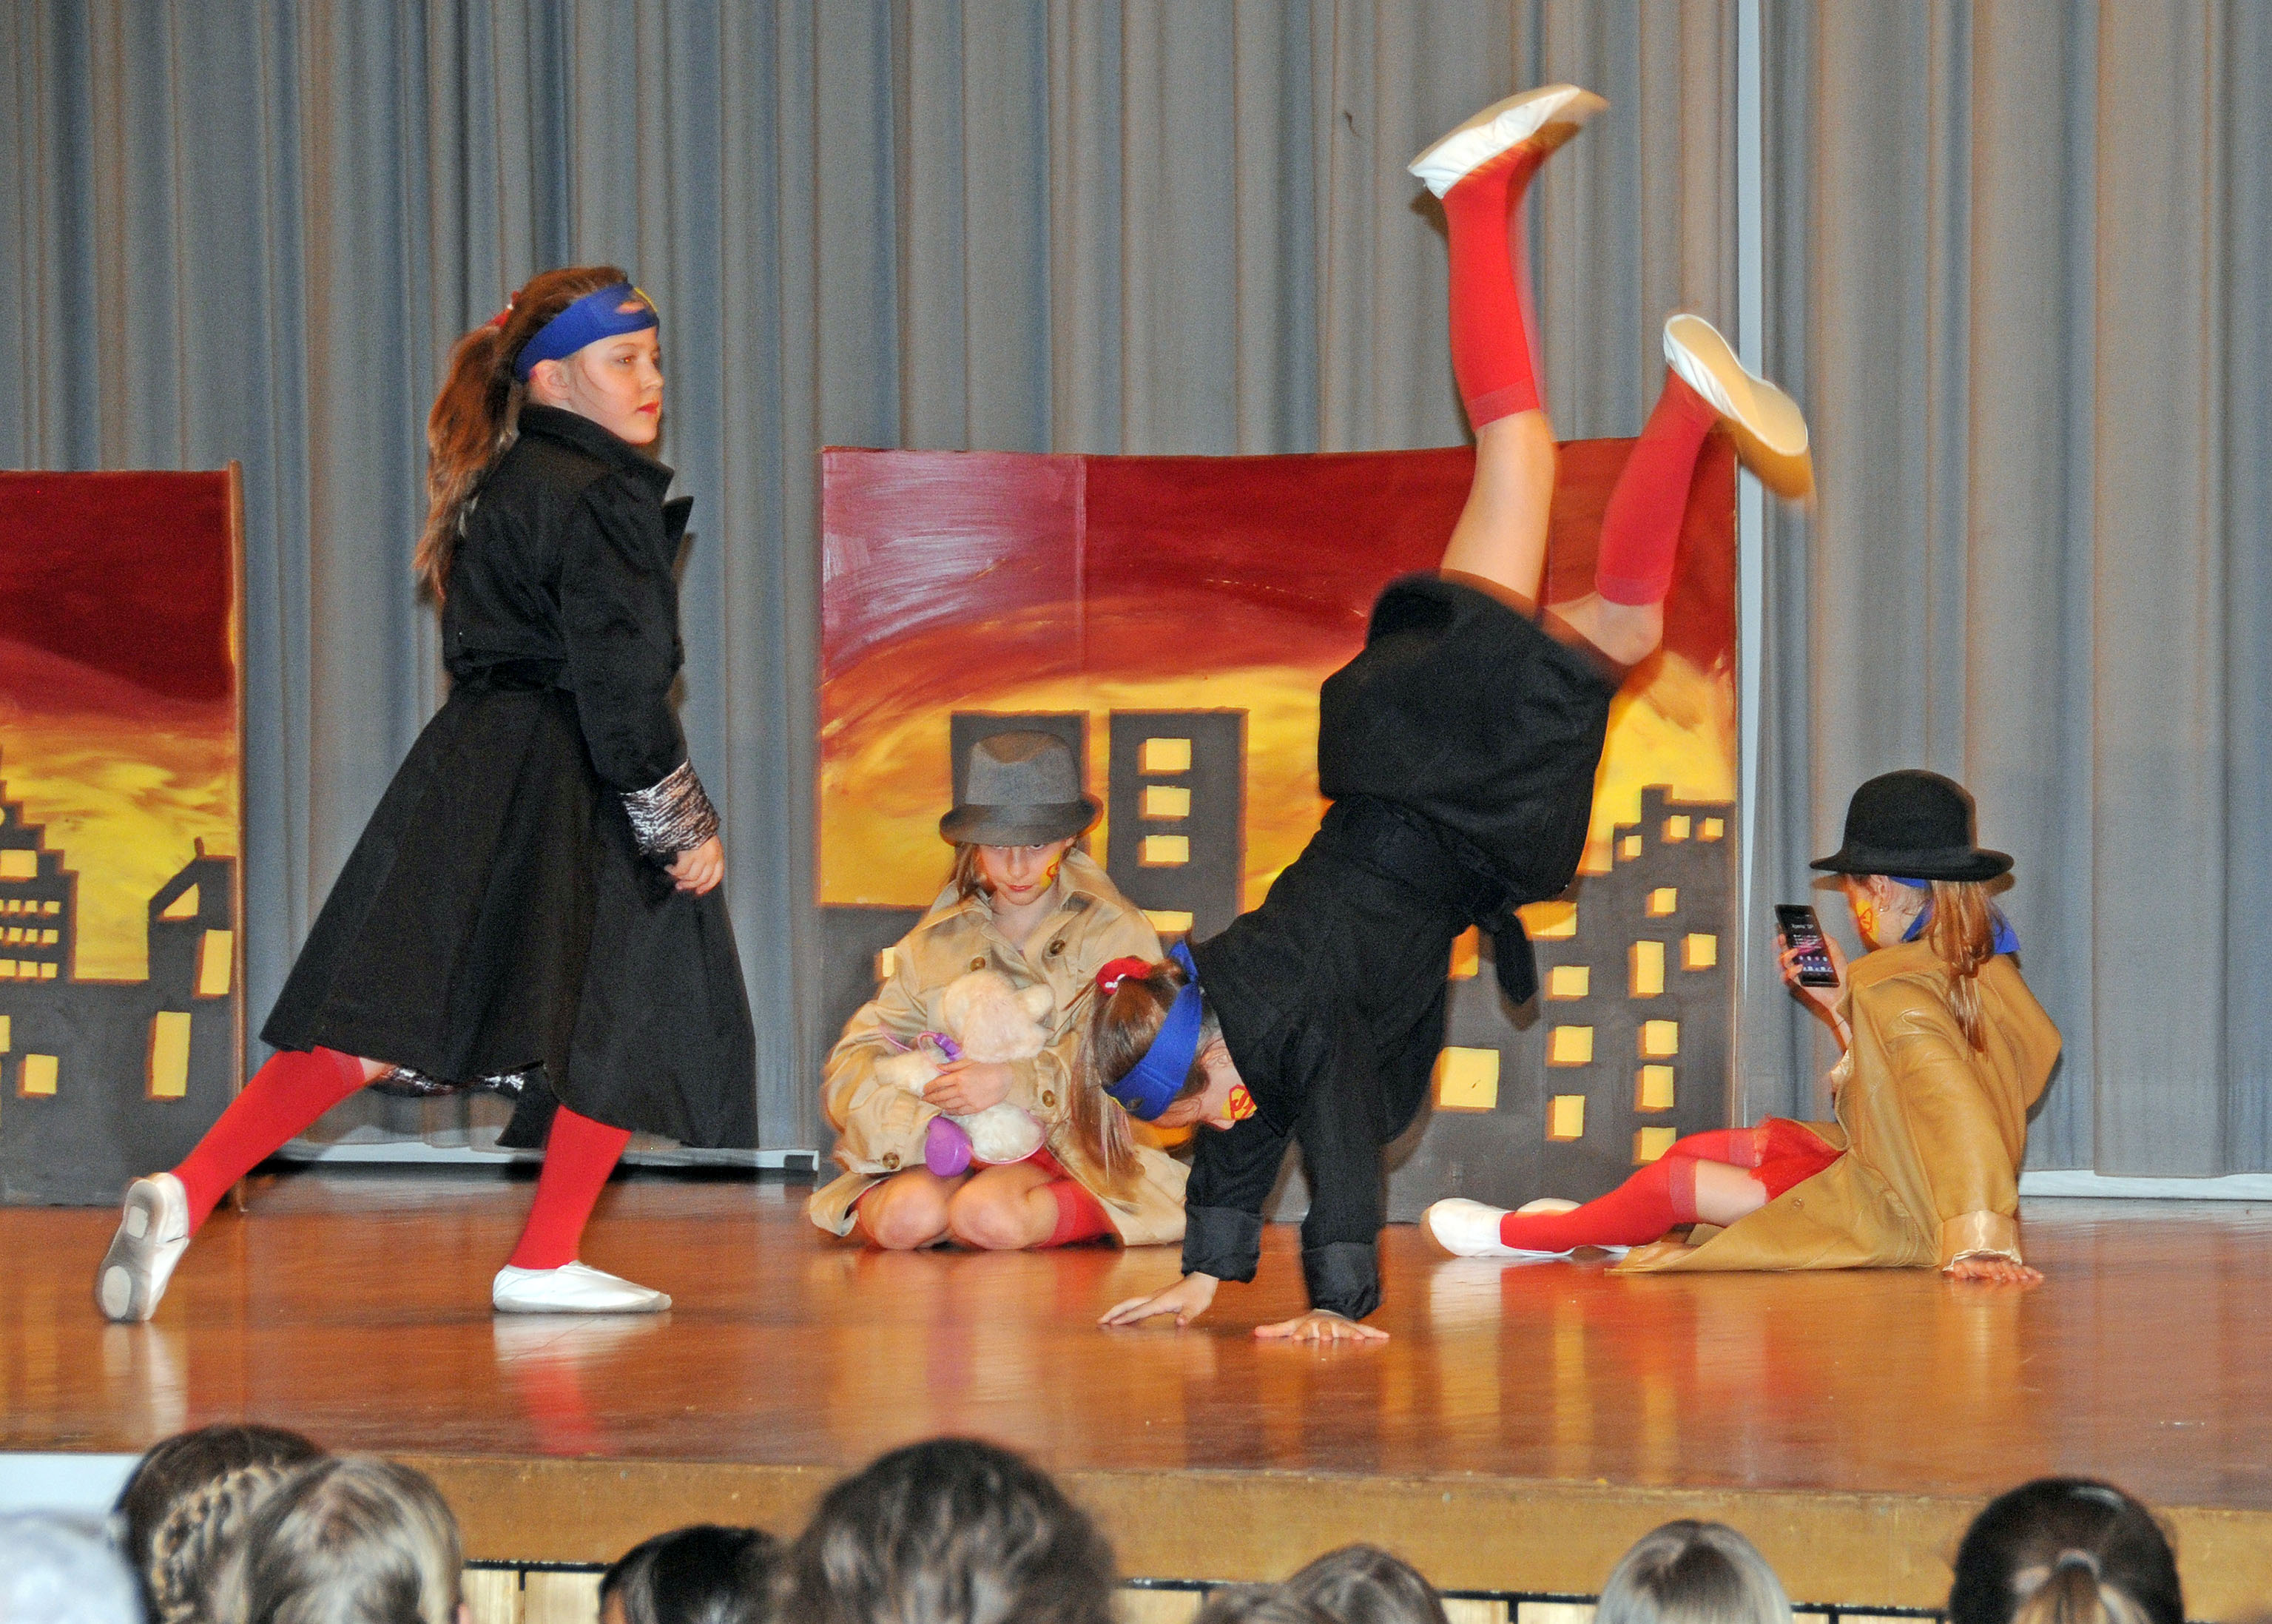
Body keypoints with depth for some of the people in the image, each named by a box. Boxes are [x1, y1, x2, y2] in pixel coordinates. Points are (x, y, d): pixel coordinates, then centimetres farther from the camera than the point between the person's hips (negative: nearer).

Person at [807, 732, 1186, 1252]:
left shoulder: (1115, 934, 8)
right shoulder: (937, 942, 14)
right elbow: (854, 1061, 5)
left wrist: (1014, 1081, -22)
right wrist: (922, 1127, -17)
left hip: (1068, 1146, -2)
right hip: (959, 1148, 2)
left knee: (989, 1215, -36)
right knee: (909, 1217, -33)